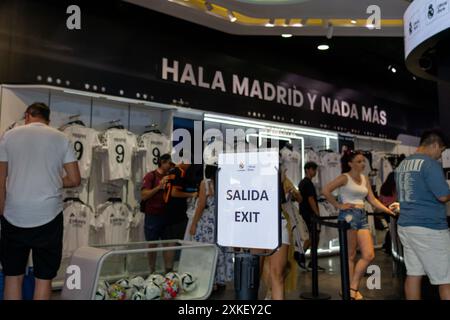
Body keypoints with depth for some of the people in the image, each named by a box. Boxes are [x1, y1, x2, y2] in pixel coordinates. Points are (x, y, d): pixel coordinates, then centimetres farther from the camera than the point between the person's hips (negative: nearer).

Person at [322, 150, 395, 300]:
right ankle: (351, 290, 12)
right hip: (348, 215, -7)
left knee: (369, 255, -1)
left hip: (362, 217, 7)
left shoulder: (365, 179, 16)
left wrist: (388, 210, 4)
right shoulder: (345, 177, -5)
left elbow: (372, 200, 13)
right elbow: (325, 191, -15)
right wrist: (338, 205, -12)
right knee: (351, 256, 0)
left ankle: (353, 288, 11)